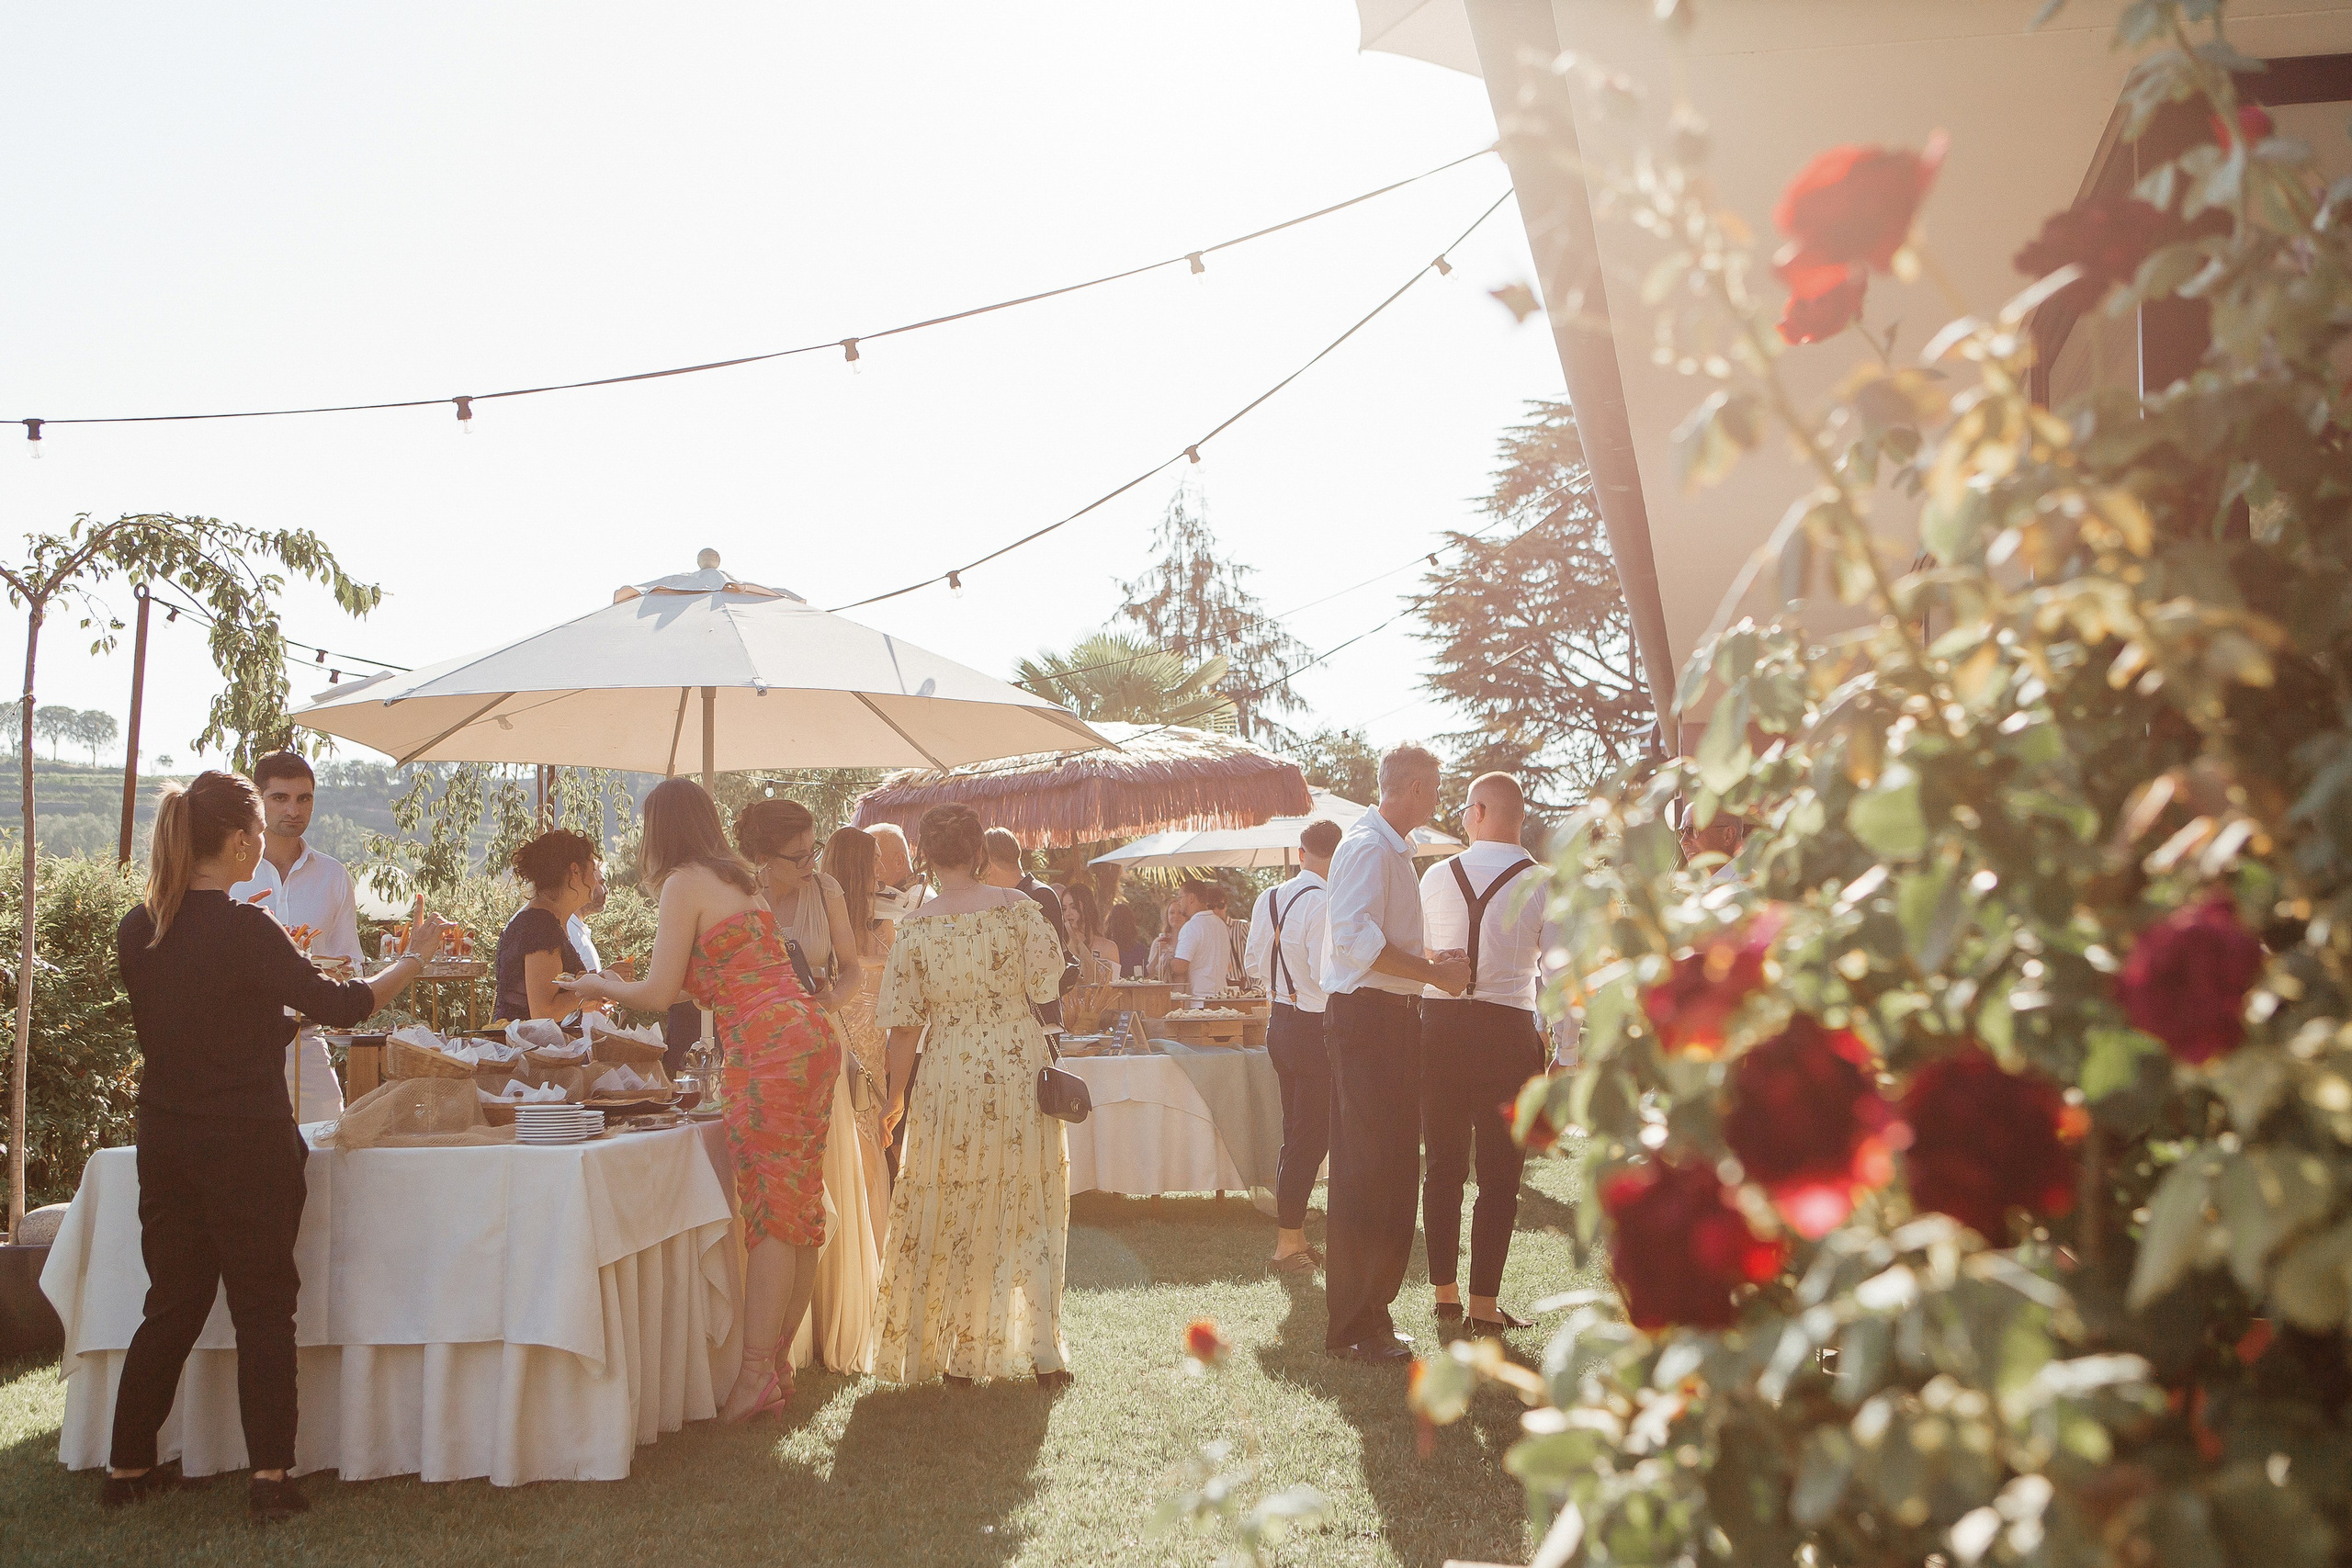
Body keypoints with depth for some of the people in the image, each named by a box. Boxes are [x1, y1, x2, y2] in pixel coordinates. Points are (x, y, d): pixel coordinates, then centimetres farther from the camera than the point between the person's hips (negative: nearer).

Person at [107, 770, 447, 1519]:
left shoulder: (137, 929, 2)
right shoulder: (244, 929, -18)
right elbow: (340, 1005, -11)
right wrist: (415, 958, 2)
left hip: (165, 1142, 6)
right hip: (246, 1148, -6)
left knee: (172, 1304, 17)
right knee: (263, 1309, 4)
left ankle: (128, 1466, 22)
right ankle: (269, 1477, 5)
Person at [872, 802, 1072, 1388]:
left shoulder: (914, 927, -5)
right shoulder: (1018, 907, -6)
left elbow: (904, 1023, -3)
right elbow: (1046, 983, -3)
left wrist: (895, 1096, 7)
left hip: (948, 1080, 0)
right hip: (1021, 1070, 0)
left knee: (951, 1215, 11)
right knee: (1028, 1210, 10)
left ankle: (959, 1355, 17)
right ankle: (1043, 1352, 9)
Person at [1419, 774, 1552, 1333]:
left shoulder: (1436, 876, 2)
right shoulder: (1542, 884, -6)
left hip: (1437, 1026, 3)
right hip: (1506, 1032, -3)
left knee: (1442, 1167, 14)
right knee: (1499, 1175, 6)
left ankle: (1444, 1293, 22)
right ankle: (1484, 1303, 8)